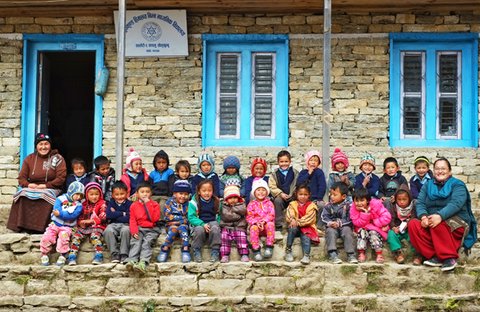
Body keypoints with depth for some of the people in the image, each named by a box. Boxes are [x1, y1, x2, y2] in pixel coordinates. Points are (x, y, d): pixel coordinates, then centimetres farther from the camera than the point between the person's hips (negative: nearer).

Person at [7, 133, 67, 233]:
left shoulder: (58, 159, 2)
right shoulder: (29, 159, 13)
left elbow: (61, 178, -6)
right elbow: (21, 178, 9)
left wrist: (45, 185, -17)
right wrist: (28, 185, -14)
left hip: (51, 188, -3)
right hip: (32, 188, 3)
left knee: (46, 196, -36)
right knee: (21, 195, -28)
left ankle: (39, 227, -34)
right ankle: (20, 225, -27)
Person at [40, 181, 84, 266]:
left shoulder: (78, 205, 1)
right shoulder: (61, 199, 2)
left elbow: (72, 216, -15)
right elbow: (56, 209, -13)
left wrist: (60, 213, -22)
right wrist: (66, 213, -17)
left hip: (67, 226, -1)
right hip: (55, 224, 1)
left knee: (63, 236, -29)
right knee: (47, 236, -18)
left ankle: (62, 256, -17)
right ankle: (44, 255, 0)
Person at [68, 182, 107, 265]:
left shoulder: (102, 204, 4)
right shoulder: (84, 205, 17)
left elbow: (103, 217, -8)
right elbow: (80, 217, 20)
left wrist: (91, 221, -17)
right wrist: (80, 222, -3)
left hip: (97, 226, -4)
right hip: (84, 227, 4)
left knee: (95, 236, -33)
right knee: (75, 235, -19)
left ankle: (99, 256, -34)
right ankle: (72, 257, -20)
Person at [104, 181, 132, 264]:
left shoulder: (129, 204, 4)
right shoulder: (111, 203, 13)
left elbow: (128, 218, -9)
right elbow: (108, 215, -4)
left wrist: (115, 214, -5)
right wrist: (122, 213, -5)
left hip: (125, 224, -2)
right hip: (113, 224, 2)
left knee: (125, 230, -37)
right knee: (108, 230, -32)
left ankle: (124, 255, -27)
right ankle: (115, 254, -25)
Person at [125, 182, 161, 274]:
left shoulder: (154, 204, 9)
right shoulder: (134, 205, 15)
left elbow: (155, 218, -7)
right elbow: (132, 220, 7)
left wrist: (148, 204, -8)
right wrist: (134, 231, -12)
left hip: (152, 229, -2)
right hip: (139, 229, 2)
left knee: (147, 242, -28)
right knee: (135, 242, -25)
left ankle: (143, 263, -45)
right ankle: (132, 261, -42)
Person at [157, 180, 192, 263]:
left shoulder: (188, 204, 9)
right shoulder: (170, 202, 5)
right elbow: (167, 216, -3)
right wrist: (182, 218, -6)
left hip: (184, 225, 1)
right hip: (171, 224, -1)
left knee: (182, 228, -31)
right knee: (173, 229, -32)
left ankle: (185, 250, -36)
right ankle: (165, 250, -28)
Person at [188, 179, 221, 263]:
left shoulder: (217, 202, 4)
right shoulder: (194, 202, -5)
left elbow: (219, 216, 12)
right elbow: (191, 217, -8)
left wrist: (217, 223, -9)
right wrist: (202, 224, -20)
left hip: (212, 222, 2)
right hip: (198, 224, -1)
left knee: (215, 229, -32)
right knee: (199, 229, -35)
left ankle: (215, 251, -15)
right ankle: (196, 251, -12)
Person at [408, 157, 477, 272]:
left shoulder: (458, 185, -1)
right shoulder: (427, 186, 13)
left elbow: (456, 203, -19)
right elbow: (420, 203, 0)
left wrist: (440, 216, -37)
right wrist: (423, 216, -23)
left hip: (457, 225, -4)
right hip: (431, 222, 5)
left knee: (438, 224, -35)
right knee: (413, 224, -23)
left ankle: (449, 257, -22)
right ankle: (435, 257, -21)